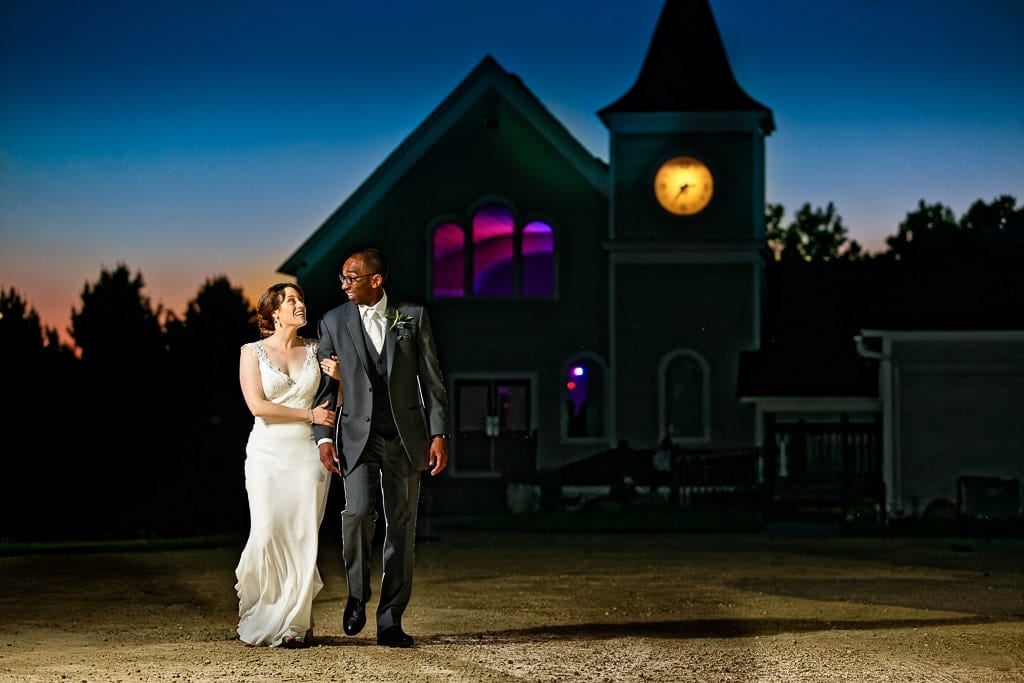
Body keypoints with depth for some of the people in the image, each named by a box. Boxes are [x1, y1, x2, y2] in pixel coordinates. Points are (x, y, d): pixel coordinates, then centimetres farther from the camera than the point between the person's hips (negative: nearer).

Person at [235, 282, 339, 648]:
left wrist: (338, 377, -5)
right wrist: (309, 415, -8)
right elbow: (257, 405, -8)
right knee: (268, 535, -9)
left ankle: (294, 623, 3)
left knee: (303, 538, -4)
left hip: (309, 452, 2)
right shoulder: (252, 352, 4)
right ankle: (261, 615, 11)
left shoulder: (316, 350, 11)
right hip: (268, 453, -2)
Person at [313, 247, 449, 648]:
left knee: (401, 527, 3)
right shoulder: (333, 323, 5)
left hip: (405, 437, 1)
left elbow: (432, 379, 5)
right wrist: (323, 436, -4)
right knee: (358, 512, -21)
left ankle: (390, 622, 11)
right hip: (357, 436, -1)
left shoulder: (413, 317, 4)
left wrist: (438, 435, -2)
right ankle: (357, 593, 3)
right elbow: (324, 386, 7)